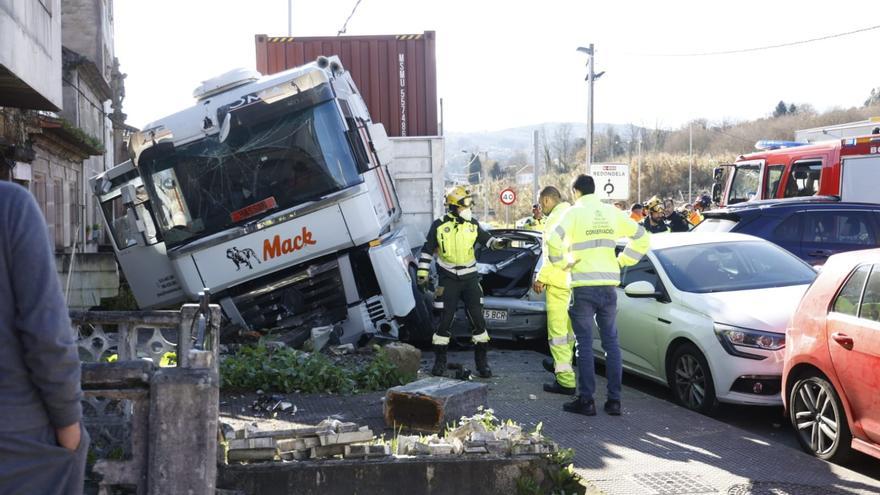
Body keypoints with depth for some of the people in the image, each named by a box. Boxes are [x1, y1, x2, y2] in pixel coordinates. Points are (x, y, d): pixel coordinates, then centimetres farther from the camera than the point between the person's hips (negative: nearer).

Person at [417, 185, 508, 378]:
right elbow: (427, 250, 1)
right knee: (445, 320, -2)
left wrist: (497, 243, -8)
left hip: (470, 277, 3)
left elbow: (485, 238, 14)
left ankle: (482, 361, 9)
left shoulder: (472, 224, 3)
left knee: (477, 318, 0)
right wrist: (422, 275, -1)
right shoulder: (439, 225, -5)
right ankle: (440, 361, 12)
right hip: (448, 280, -3)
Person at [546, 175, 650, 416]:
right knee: (611, 342, 9)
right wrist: (622, 261, 14)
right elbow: (642, 237, 13)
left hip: (584, 286, -4)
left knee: (585, 344, 1)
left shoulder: (575, 212, -5)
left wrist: (564, 263, -5)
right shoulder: (613, 213, 9)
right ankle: (614, 400, 9)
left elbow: (553, 240, -20)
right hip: (609, 286, 4)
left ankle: (586, 400, 3)